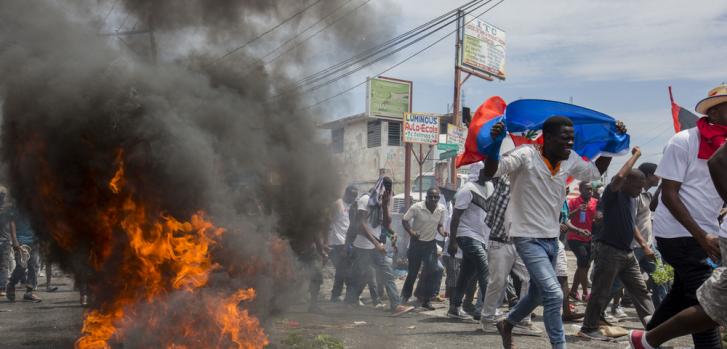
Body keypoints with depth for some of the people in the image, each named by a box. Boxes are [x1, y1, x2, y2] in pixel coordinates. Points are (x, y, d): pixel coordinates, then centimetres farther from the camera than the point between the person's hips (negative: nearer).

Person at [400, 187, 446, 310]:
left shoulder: (441, 209, -5)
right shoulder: (417, 207, -16)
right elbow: (404, 220, -8)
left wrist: (443, 233, -13)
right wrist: (411, 231, -25)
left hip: (431, 243, 3)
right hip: (416, 242, -2)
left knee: (433, 270, -12)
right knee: (413, 271, 6)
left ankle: (426, 299, -1)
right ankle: (405, 294, 32)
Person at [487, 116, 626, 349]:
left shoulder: (571, 160, 0)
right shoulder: (526, 156, -20)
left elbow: (595, 172, 16)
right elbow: (492, 171, -29)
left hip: (551, 239, 8)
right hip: (528, 238, -8)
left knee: (538, 294, 22)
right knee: (554, 294, -19)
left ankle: (506, 326, 47)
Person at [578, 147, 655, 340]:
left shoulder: (632, 199, 16)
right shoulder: (613, 193, -10)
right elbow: (620, 176, -31)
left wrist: (644, 245, 17)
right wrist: (636, 155, -19)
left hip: (627, 252, 9)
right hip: (608, 250, -9)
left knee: (640, 289, 8)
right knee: (601, 292, -4)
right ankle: (588, 329, 5)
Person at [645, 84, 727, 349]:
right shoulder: (683, 142, -13)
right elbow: (669, 195, -15)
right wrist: (701, 236, -20)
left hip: (704, 234, 7)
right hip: (680, 234, -7)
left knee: (684, 293, 16)